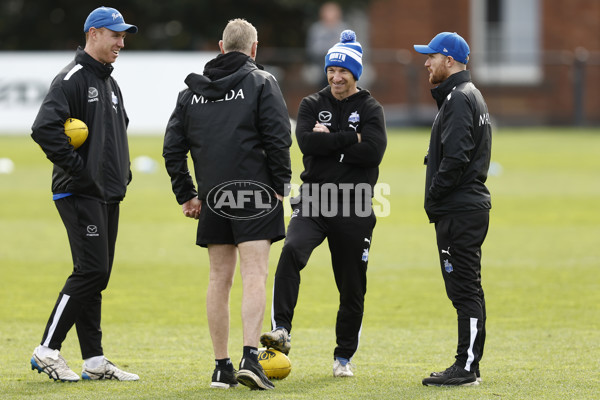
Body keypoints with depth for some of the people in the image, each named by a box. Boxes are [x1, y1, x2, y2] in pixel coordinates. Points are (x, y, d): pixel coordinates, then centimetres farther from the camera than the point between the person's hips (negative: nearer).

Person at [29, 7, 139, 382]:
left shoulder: (111, 83, 18)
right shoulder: (72, 79, -11)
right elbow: (44, 129, -23)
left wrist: (123, 170, 16)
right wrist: (77, 168, -20)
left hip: (109, 195, 9)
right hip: (81, 194, -9)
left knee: (97, 275, 9)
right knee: (91, 271, -13)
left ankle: (95, 361, 11)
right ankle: (48, 350, -7)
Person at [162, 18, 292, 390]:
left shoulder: (192, 91, 12)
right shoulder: (261, 82, -1)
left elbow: (173, 147, 11)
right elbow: (278, 138, -10)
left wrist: (186, 195, 16)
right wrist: (281, 187, -3)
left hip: (213, 198, 4)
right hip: (255, 193, -4)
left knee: (220, 279, 9)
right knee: (254, 276, -7)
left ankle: (222, 367, 10)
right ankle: (250, 357, -20)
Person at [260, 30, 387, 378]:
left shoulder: (370, 109, 4)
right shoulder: (312, 105, 9)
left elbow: (373, 151, -14)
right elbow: (307, 142, -10)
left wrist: (329, 140, -10)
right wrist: (349, 139, -13)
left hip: (354, 210, 0)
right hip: (313, 204, 0)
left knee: (352, 288, 6)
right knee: (292, 251, -29)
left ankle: (344, 357, 21)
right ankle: (282, 332, -33)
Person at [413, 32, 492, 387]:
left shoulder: (459, 98, -13)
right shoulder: (471, 95, 20)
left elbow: (456, 157, -23)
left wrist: (434, 195, -14)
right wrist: (436, 199, 13)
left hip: (459, 211, -11)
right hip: (471, 202, 11)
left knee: (464, 288, -9)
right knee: (465, 289, 12)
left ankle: (467, 367, -9)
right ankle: (468, 365, 16)